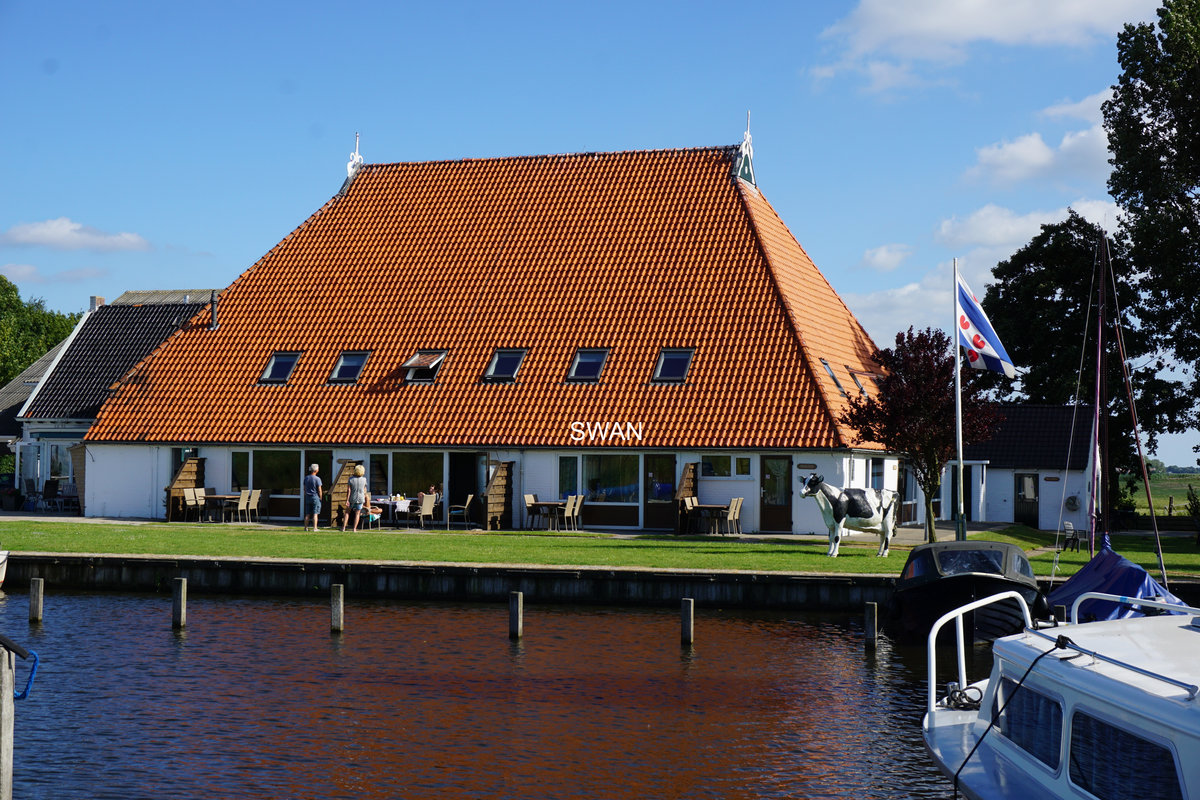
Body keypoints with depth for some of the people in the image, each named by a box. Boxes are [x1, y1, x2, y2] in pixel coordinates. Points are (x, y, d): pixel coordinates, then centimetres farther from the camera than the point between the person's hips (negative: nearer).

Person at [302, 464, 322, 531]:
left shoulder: (306, 478, 6)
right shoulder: (317, 479, -11)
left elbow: (304, 489, 11)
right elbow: (319, 490, -10)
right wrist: (320, 498, 1)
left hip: (308, 497, 5)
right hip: (315, 497, -5)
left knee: (307, 514, 9)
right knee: (315, 514, -3)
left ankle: (306, 527, 9)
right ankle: (314, 528, -6)